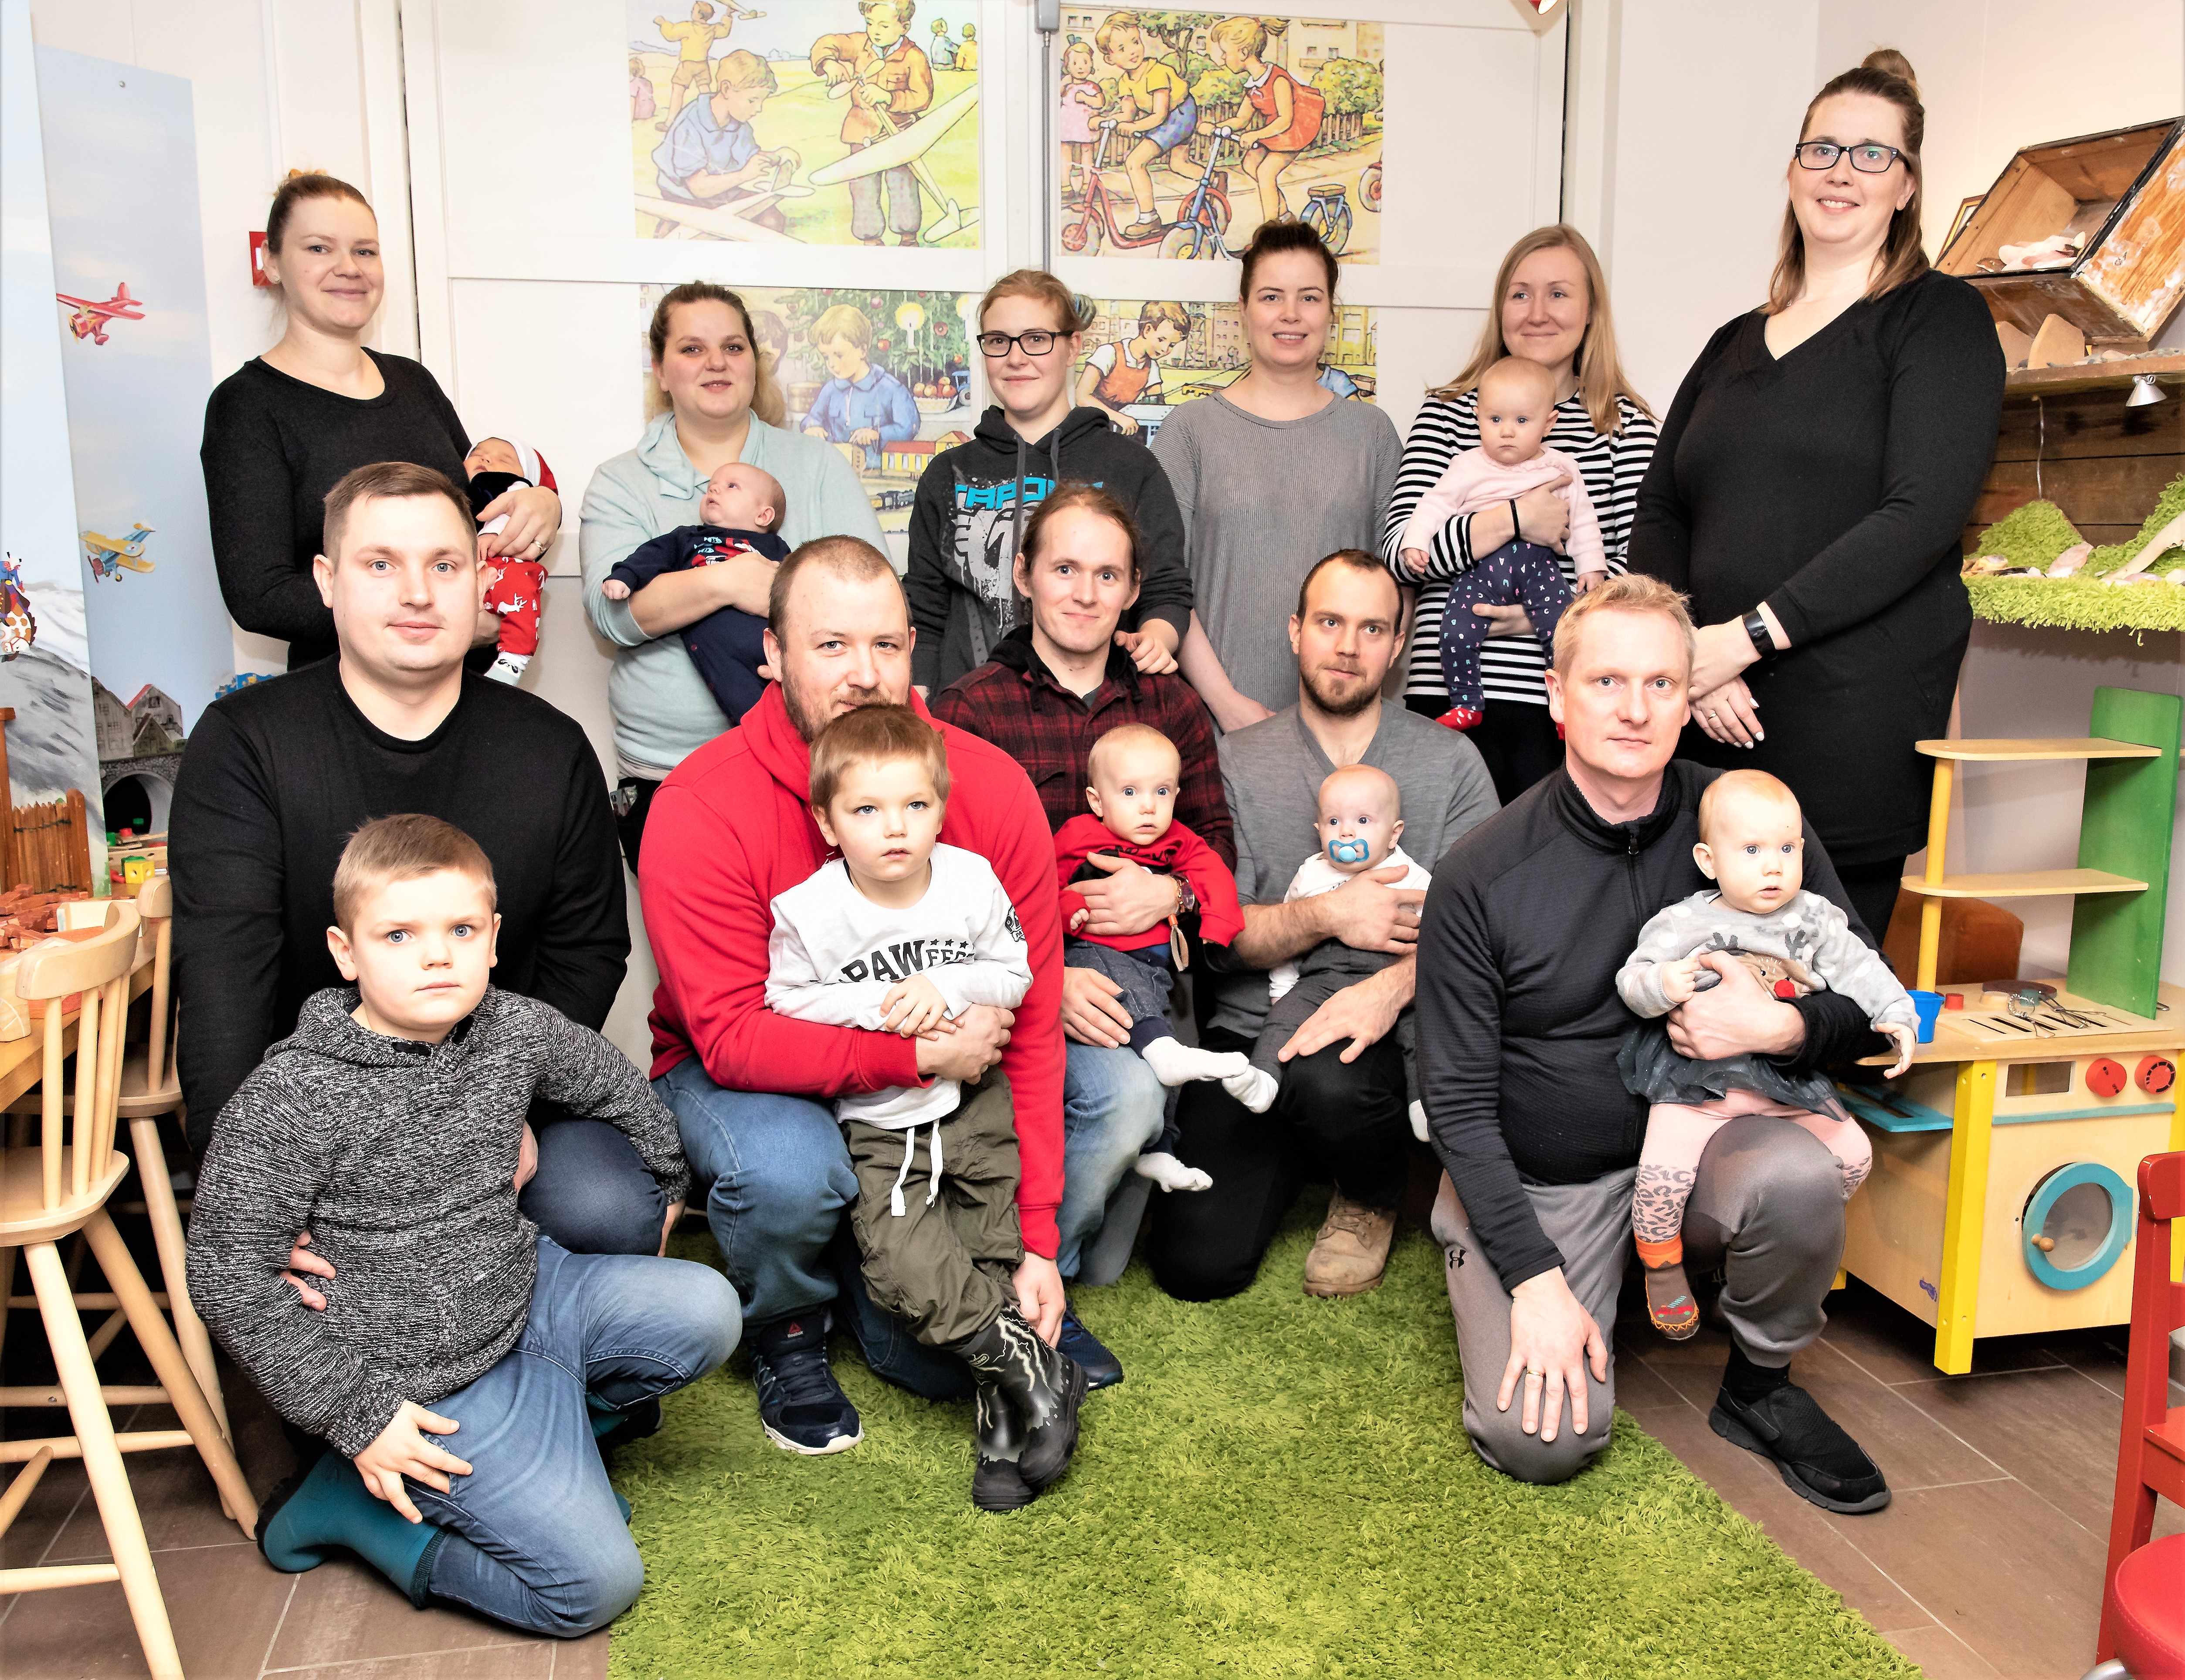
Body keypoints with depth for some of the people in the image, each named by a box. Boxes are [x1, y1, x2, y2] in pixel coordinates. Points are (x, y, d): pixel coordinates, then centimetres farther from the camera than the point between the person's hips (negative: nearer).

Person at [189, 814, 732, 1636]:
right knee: (597, 1583, -9)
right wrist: (357, 1413, -16)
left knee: (707, 1310, -8)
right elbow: (227, 1274, -17)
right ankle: (349, 1499, 7)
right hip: (424, 1380, -6)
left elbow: (613, 1082, 15)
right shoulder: (290, 1098, -22)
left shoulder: (518, 1029, -7)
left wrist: (668, 1178, 27)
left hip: (530, 1288, 6)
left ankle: (542, 1422, 11)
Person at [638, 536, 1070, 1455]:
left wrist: (1034, 1240, -15)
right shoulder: (701, 809, -23)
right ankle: (786, 1334, -1)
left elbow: (1029, 1024, -13)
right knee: (788, 1171, -36)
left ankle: (857, 1256, 27)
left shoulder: (993, 788, -15)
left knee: (947, 1359, -6)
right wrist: (919, 1051, -29)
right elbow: (733, 1038, -25)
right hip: (736, 1076, -2)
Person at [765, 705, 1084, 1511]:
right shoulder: (808, 911, -14)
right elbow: (786, 1000, -6)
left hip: (975, 1097, 2)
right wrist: (876, 1008, -18)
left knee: (998, 1228, 1)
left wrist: (946, 985, -19)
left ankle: (1004, 1399, 16)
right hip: (875, 1122, -2)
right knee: (900, 1264, -16)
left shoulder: (974, 880, -8)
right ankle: (1028, 1362, -4)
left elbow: (1014, 974, -1)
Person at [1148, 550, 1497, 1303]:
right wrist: (1326, 916, -18)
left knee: (1327, 1079, -37)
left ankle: (1371, 1199, 0)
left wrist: (1393, 987, -25)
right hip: (1251, 1028, 1)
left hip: (1390, 1034, 0)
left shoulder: (1451, 759, 5)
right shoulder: (1237, 761, 7)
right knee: (1197, 1263, -16)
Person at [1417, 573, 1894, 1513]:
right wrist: (1532, 1277, -16)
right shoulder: (1480, 877, -14)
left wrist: (1783, 1028, -23)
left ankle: (1758, 1389, 1)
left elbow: (1869, 999, 0)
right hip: (1535, 1181, -2)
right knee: (1542, 1440, -17)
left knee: (1799, 1179, -30)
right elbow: (1457, 1099, -10)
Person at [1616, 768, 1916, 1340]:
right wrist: (1661, 985, -30)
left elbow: (1860, 970, 6)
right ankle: (1662, 1269, 7)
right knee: (1665, 1173, -21)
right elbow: (1631, 981, -9)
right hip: (1696, 1077, -4)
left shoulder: (1814, 920, 4)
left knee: (1852, 1154, 1)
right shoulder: (1682, 925, -7)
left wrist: (1897, 1017, -7)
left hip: (1789, 1078, 4)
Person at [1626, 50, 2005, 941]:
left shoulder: (1938, 316, 3)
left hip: (1856, 719, -4)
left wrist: (1747, 636, -15)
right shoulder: (1736, 344, 19)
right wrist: (1689, 652, -7)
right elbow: (1659, 515, 11)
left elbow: (1922, 516, -10)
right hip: (1715, 719, 4)